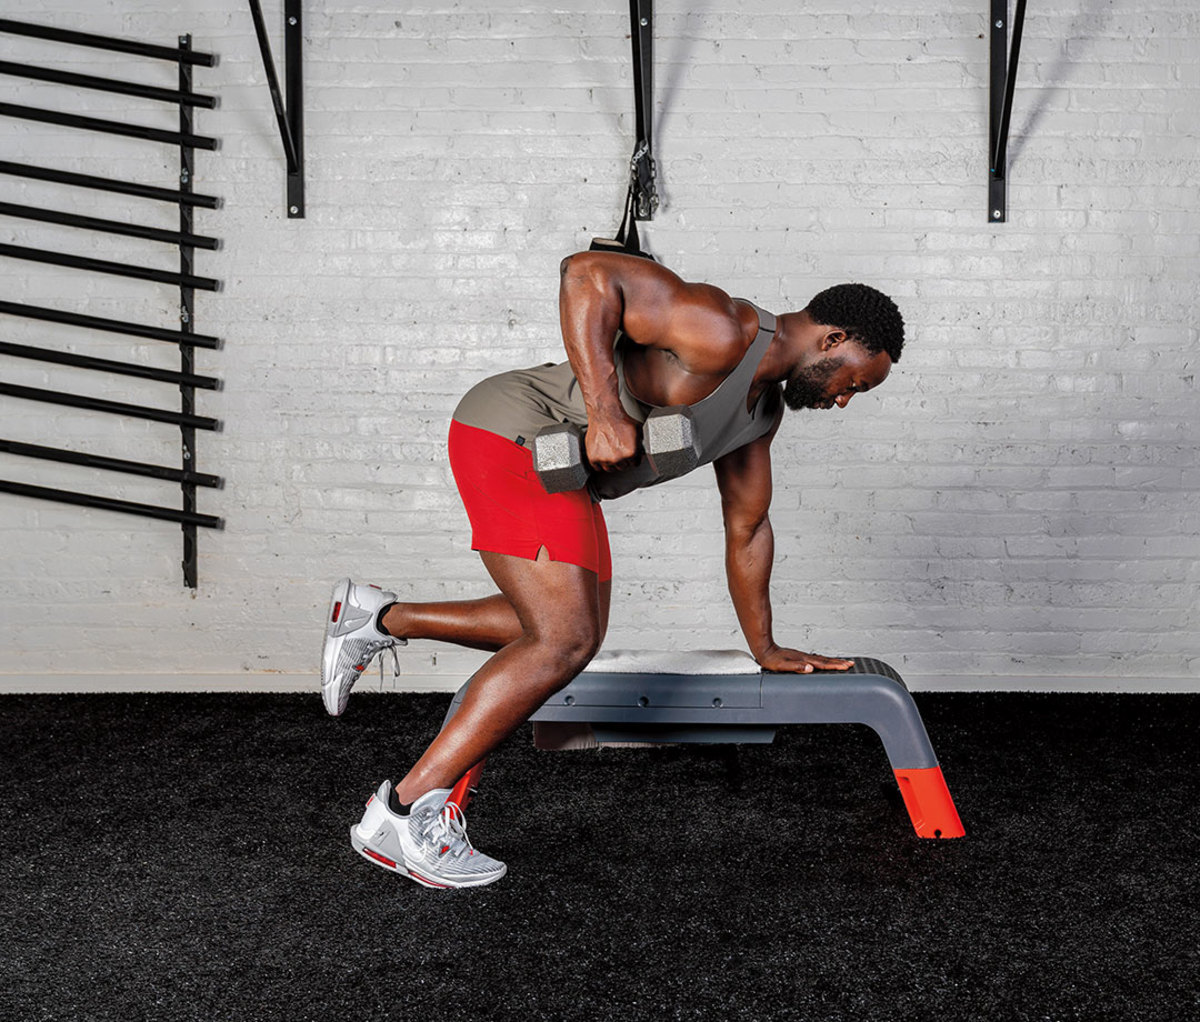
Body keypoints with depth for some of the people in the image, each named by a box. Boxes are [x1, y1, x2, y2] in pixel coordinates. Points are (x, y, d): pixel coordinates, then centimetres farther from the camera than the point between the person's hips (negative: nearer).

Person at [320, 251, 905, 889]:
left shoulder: (765, 406, 13)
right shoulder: (726, 333, -18)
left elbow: (746, 527, 22)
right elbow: (588, 272, -27)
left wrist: (764, 648, 25)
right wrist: (604, 412, -31)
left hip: (564, 467, 10)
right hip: (514, 433, -10)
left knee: (565, 628, 19)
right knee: (565, 642, -17)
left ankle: (381, 620, 28)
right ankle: (404, 812, -14)